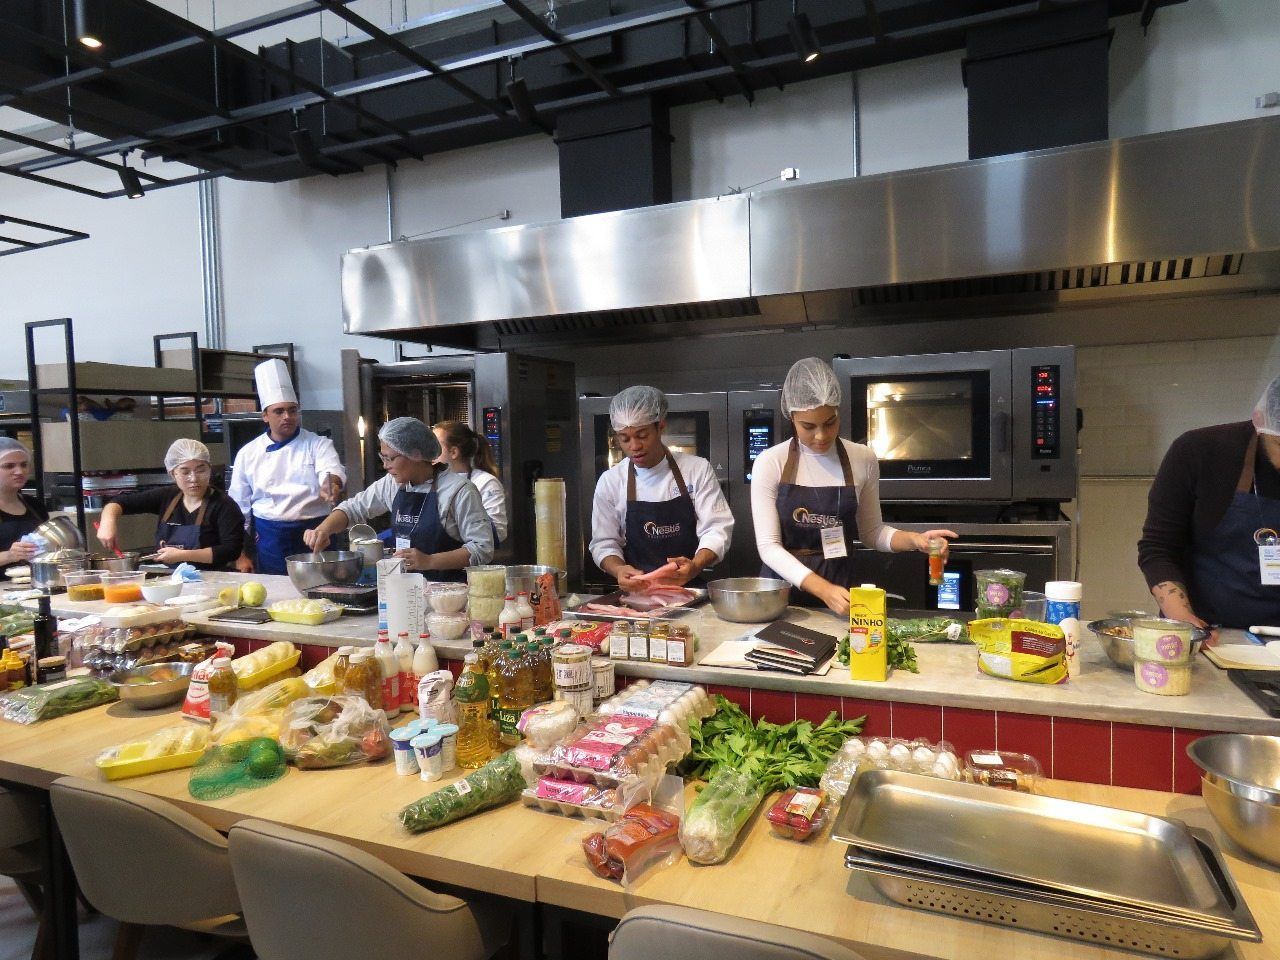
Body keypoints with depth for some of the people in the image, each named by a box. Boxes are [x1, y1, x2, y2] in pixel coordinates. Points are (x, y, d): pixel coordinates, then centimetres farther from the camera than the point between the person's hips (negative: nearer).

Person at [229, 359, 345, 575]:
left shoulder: (318, 444, 1)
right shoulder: (248, 453, 6)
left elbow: (331, 470, -21)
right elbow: (238, 506, 10)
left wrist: (331, 484, -45)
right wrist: (240, 555, 7)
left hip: (313, 534, -1)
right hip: (269, 539, 1)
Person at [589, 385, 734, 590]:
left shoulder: (697, 469, 1)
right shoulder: (610, 481, 3)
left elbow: (717, 529, -3)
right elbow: (604, 544, 5)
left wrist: (695, 567, -23)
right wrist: (619, 570, -18)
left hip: (690, 589, 0)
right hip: (637, 594, 1)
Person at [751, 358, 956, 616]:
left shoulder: (863, 459, 1)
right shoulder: (770, 463, -6)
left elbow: (871, 532, 13)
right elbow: (768, 545, -10)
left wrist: (914, 539, -7)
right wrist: (823, 589, -22)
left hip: (844, 583, 1)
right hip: (785, 585, -1)